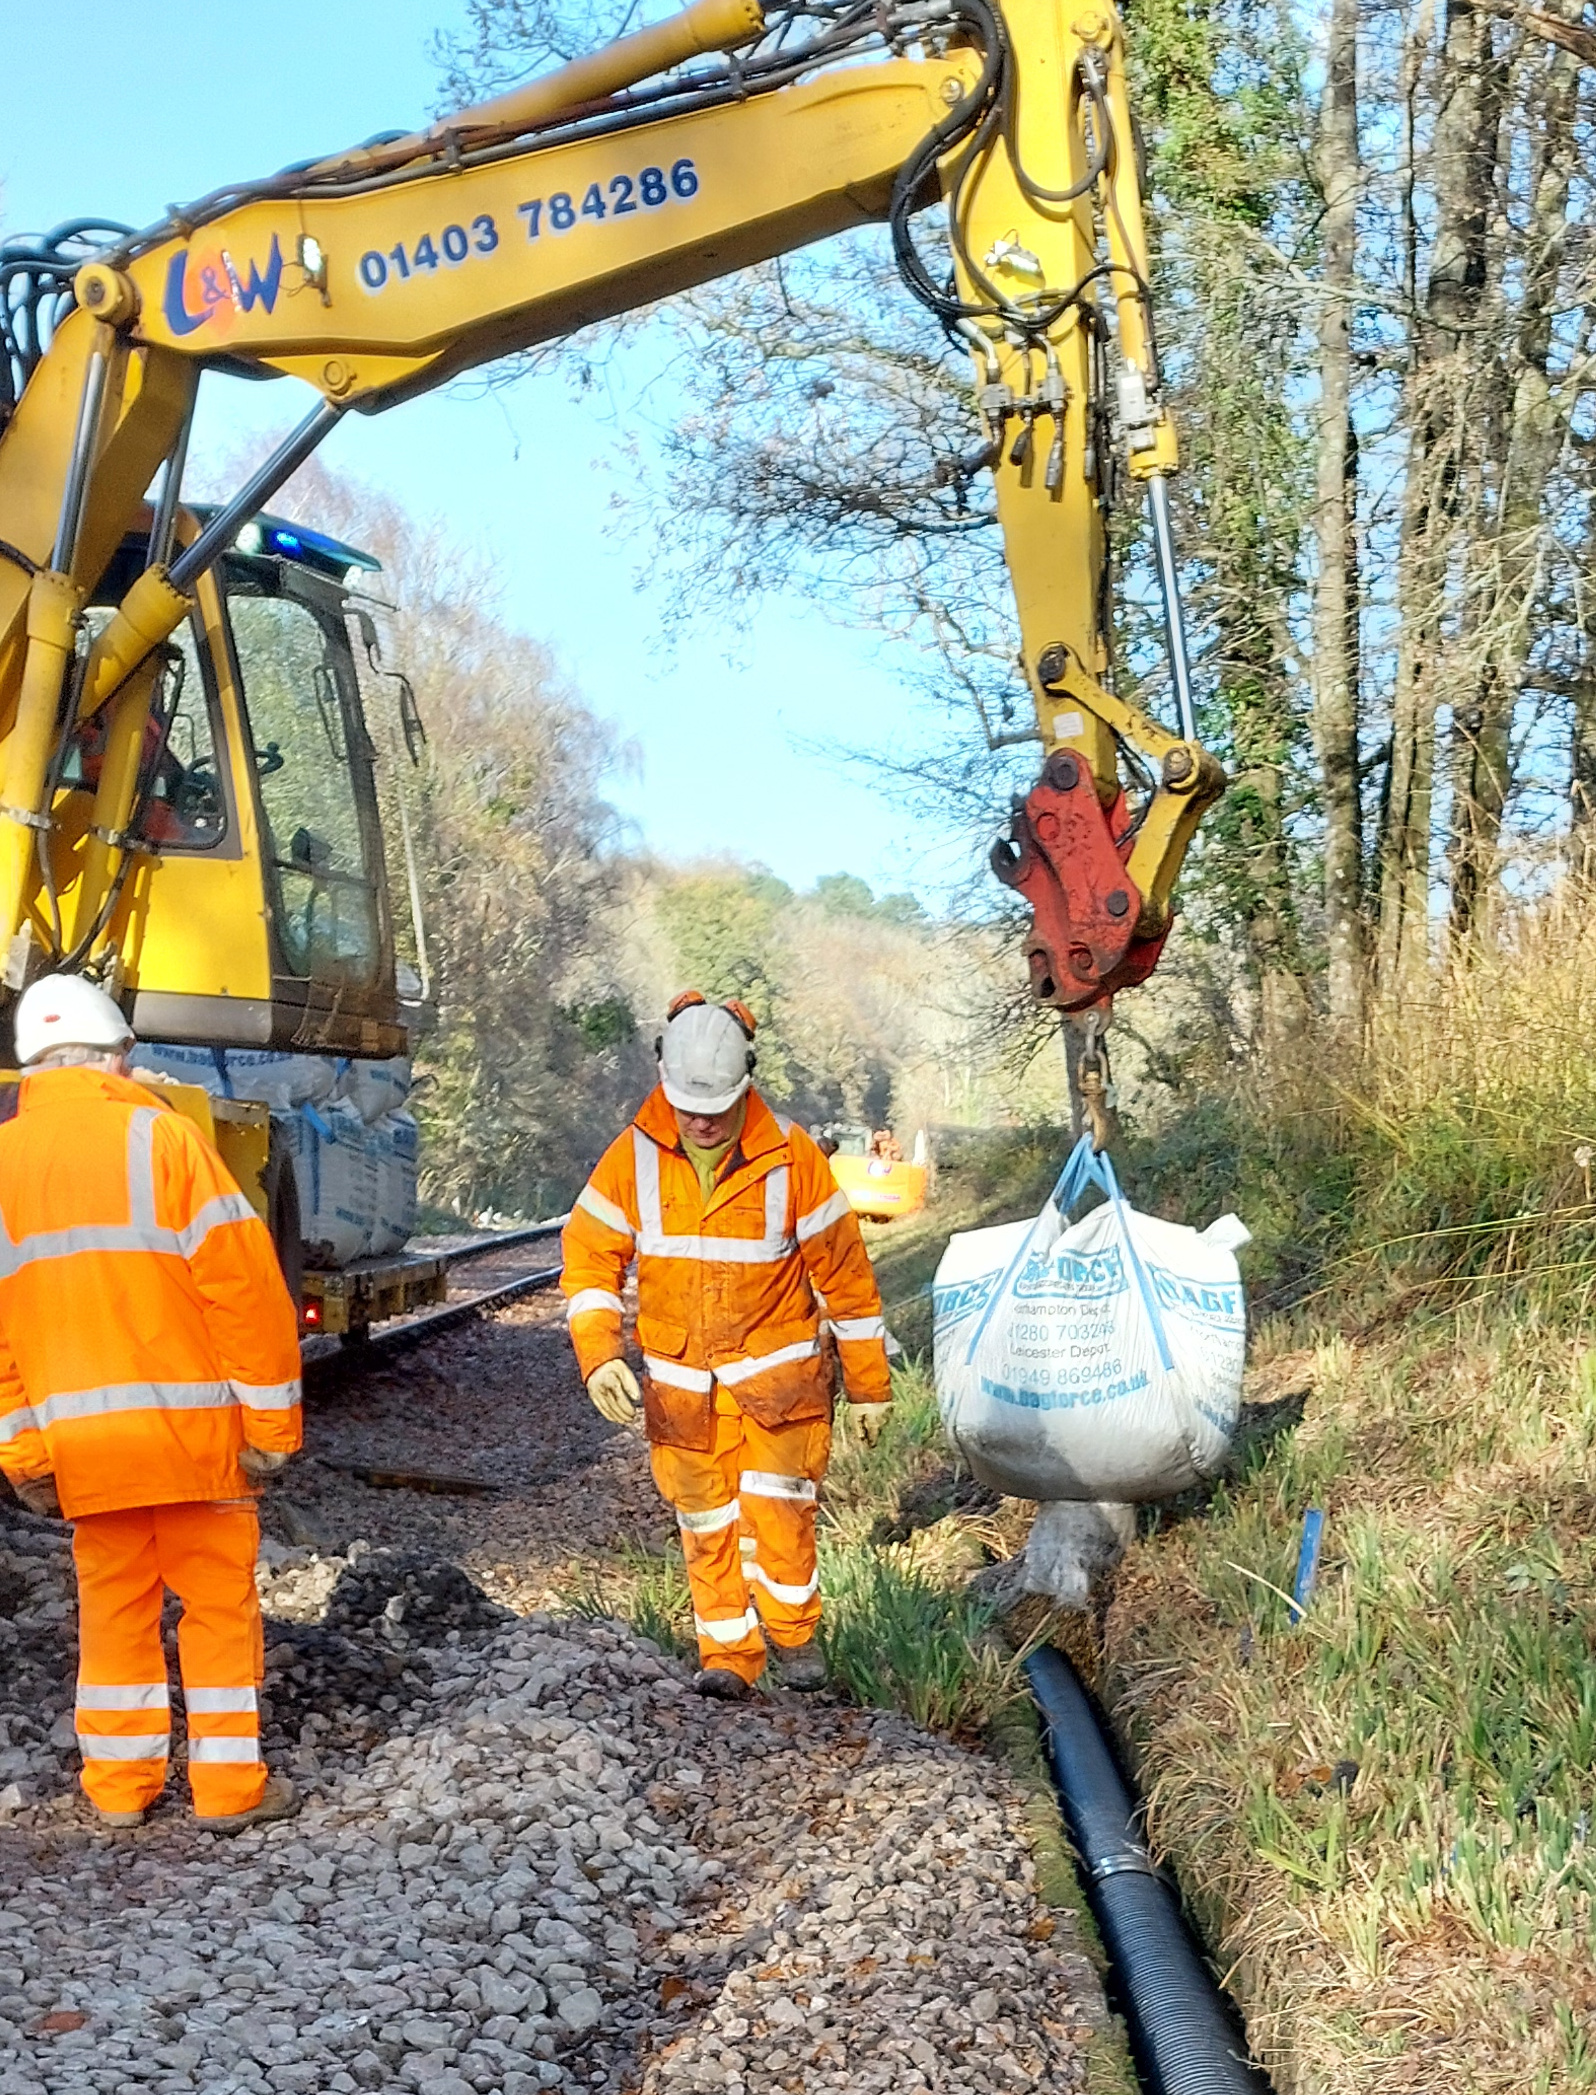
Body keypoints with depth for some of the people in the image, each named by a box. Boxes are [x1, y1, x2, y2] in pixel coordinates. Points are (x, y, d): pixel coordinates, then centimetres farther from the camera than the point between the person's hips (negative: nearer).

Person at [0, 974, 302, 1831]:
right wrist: (271, 1421, -6)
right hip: (189, 1424, -3)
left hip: (77, 1437, 4)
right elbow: (243, 1287, -11)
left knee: (114, 1601, 16)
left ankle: (120, 1782, 23)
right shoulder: (161, 1136, -8)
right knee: (218, 1600, 8)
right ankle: (229, 1785, 12)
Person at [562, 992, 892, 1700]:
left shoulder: (790, 1157, -14)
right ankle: (728, 1653, 20)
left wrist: (868, 1384, 0)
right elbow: (589, 1258, -2)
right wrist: (598, 1357, -16)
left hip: (776, 1366, -2)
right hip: (680, 1377, 2)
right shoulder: (634, 1157, -8)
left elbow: (844, 1274, -5)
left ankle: (792, 1633, 12)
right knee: (706, 1521, 5)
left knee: (776, 1504, -11)